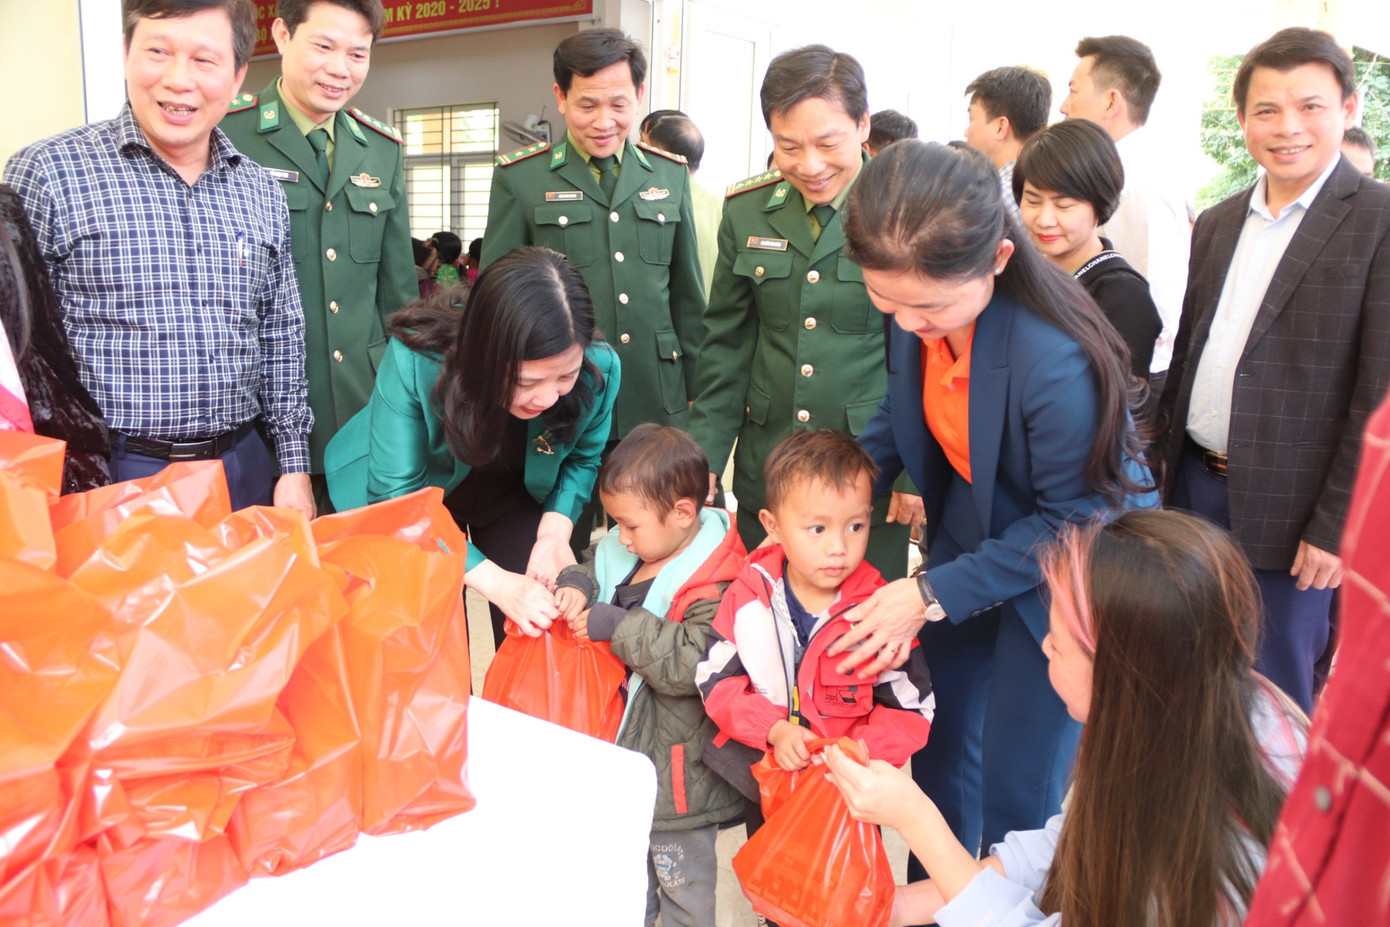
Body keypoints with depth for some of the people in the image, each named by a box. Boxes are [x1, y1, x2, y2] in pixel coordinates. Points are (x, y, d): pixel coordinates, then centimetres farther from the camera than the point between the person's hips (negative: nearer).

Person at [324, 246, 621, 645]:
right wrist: (495, 582, -37)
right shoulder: (415, 359, -35)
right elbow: (397, 494, -30)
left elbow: (581, 459, -6)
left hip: (515, 493, 2)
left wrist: (556, 529, -25)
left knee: (541, 635, -4)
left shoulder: (598, 371, -27)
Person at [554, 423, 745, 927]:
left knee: (683, 883, 14)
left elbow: (693, 662, -36)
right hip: (624, 751, 8)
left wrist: (618, 626, -32)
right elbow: (591, 565, 13)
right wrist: (576, 585, -11)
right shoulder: (625, 550, -3)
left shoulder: (716, 588, -27)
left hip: (677, 767, -8)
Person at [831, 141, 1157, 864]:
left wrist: (933, 594, -22)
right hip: (969, 535, 6)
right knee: (942, 751, 19)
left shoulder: (1057, 360, -36)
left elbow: (1071, 520, -22)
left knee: (1016, 793, 5)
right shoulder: (917, 304, -16)